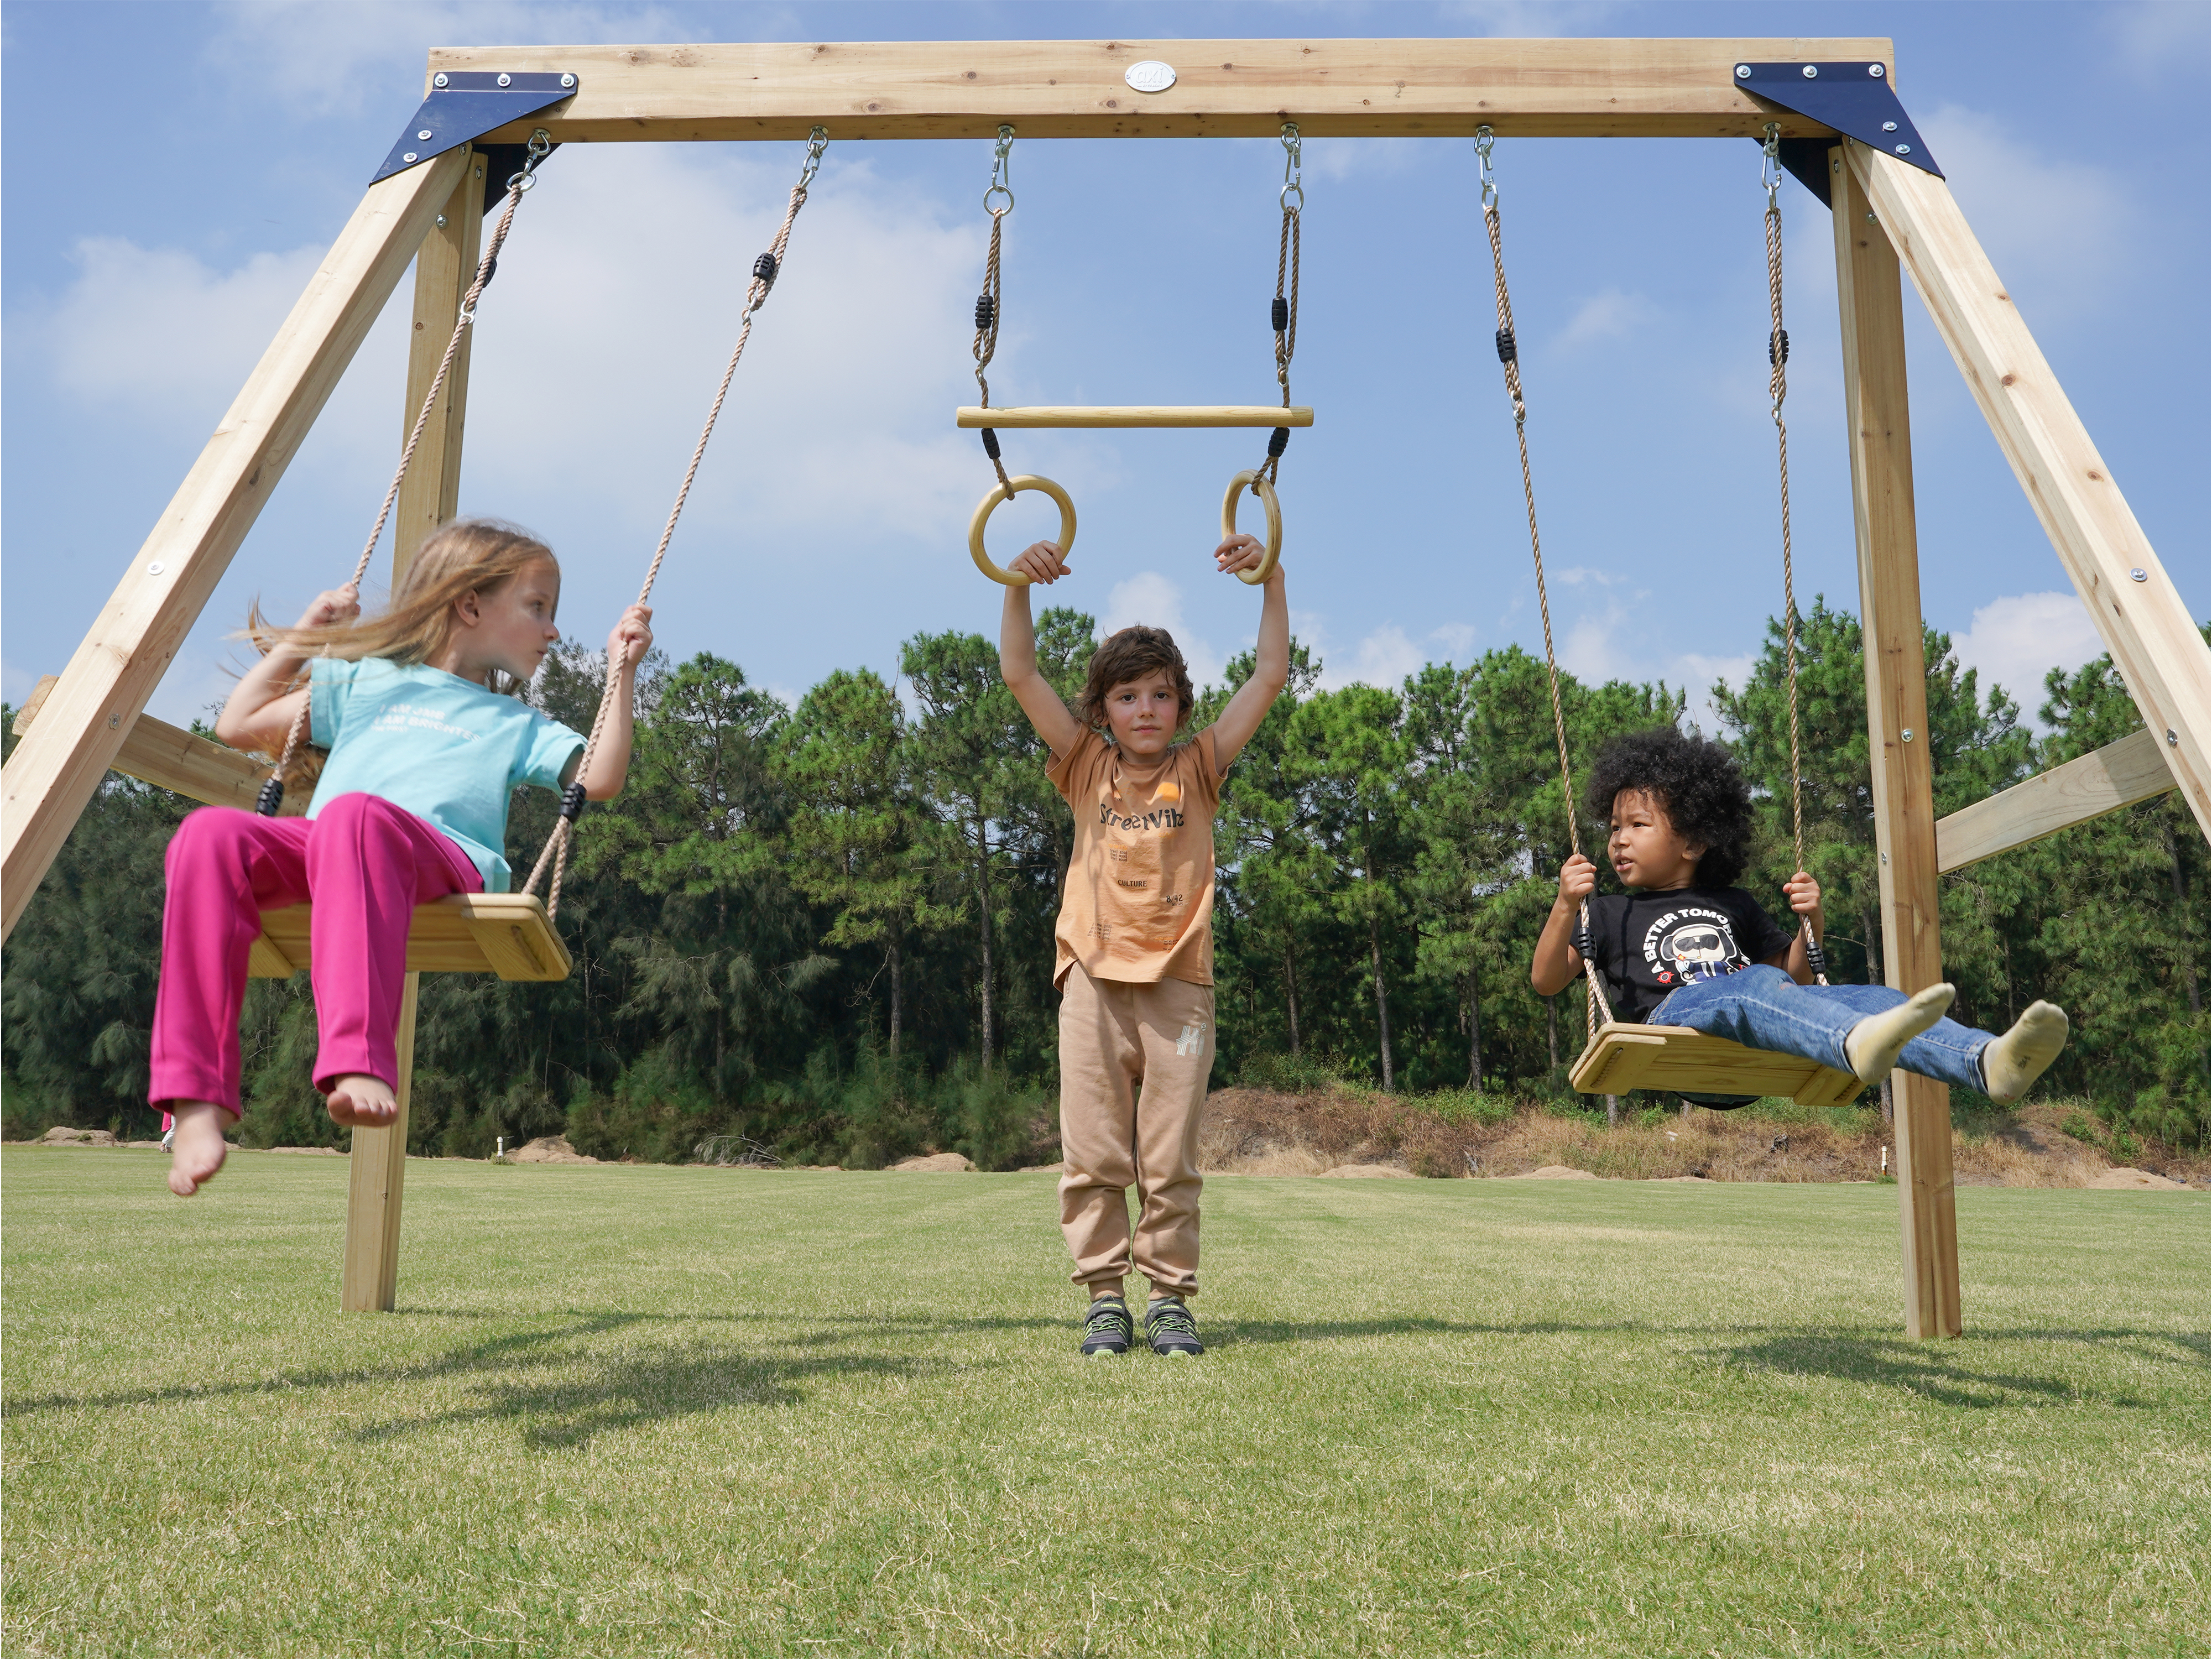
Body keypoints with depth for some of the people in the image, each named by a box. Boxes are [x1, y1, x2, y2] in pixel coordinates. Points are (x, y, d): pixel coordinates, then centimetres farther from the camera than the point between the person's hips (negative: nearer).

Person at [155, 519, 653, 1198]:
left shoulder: (520, 726, 32)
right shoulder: (364, 682, 35)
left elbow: (599, 779, 14)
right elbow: (238, 726, 34)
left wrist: (623, 673, 12)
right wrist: (299, 642, 32)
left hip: (443, 856, -2)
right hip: (313, 851, 3)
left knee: (354, 815, -38)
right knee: (211, 833, -31)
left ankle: (360, 1066, -56)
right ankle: (197, 1103, -36)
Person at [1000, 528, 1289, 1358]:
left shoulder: (1197, 770, 9)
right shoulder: (1087, 768, 9)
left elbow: (1270, 675, 4)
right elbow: (1020, 675, 2)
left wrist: (1271, 576, -4)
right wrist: (1018, 585, -11)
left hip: (1179, 984, 0)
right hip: (1095, 981, 0)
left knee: (1171, 1160, 3)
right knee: (1093, 1156, 1)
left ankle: (1171, 1298, 13)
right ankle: (1105, 1297, 10)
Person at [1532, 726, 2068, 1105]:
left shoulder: (1735, 906, 34)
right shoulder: (1609, 913, 26)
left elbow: (1795, 976, 33)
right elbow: (1546, 980, 14)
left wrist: (1811, 926, 14)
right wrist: (1565, 907, -2)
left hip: (1758, 1047, 5)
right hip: (1672, 1017, -4)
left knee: (1866, 997, -23)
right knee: (1755, 985, -38)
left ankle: (1989, 1062, -48)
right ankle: (1855, 1043, -70)